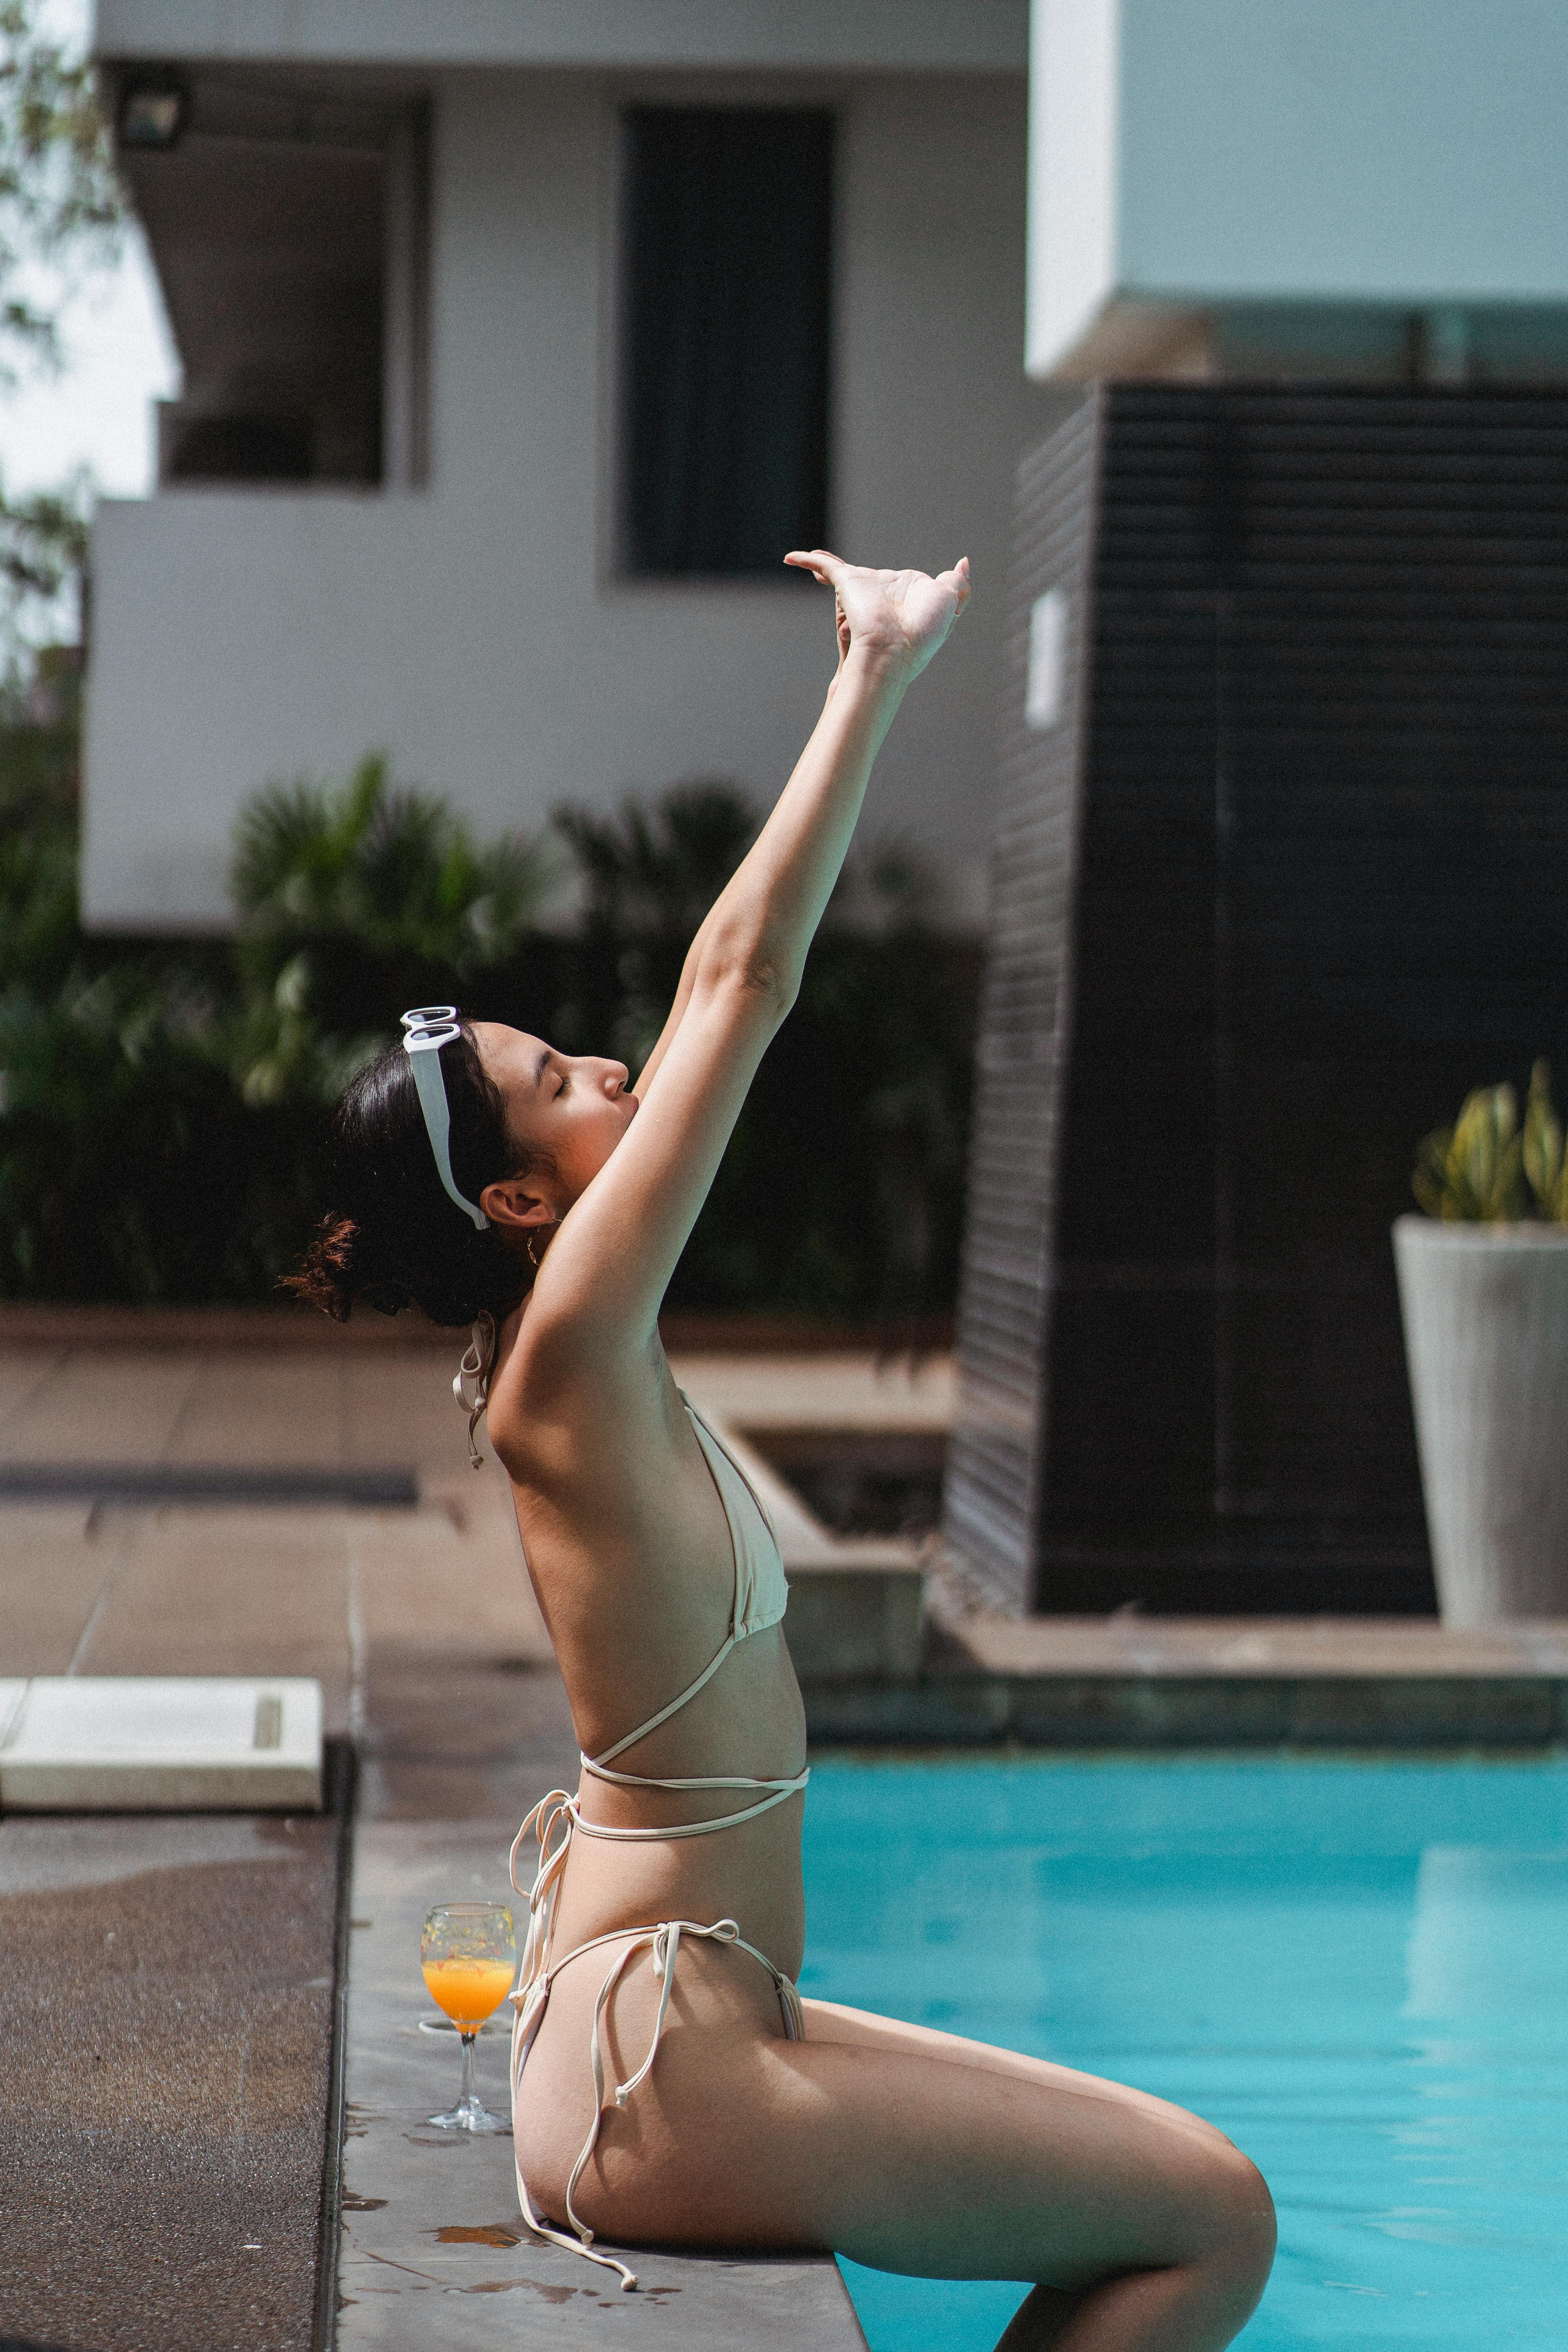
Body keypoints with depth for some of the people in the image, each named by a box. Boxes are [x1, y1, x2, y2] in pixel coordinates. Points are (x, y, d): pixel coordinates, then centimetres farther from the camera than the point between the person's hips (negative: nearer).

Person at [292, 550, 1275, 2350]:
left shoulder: (575, 1359, 8)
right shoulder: (567, 1355, -18)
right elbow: (746, 979, -18)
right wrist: (877, 677, -12)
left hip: (656, 2023, 10)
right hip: (659, 2074, -10)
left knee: (1155, 2184, 22)